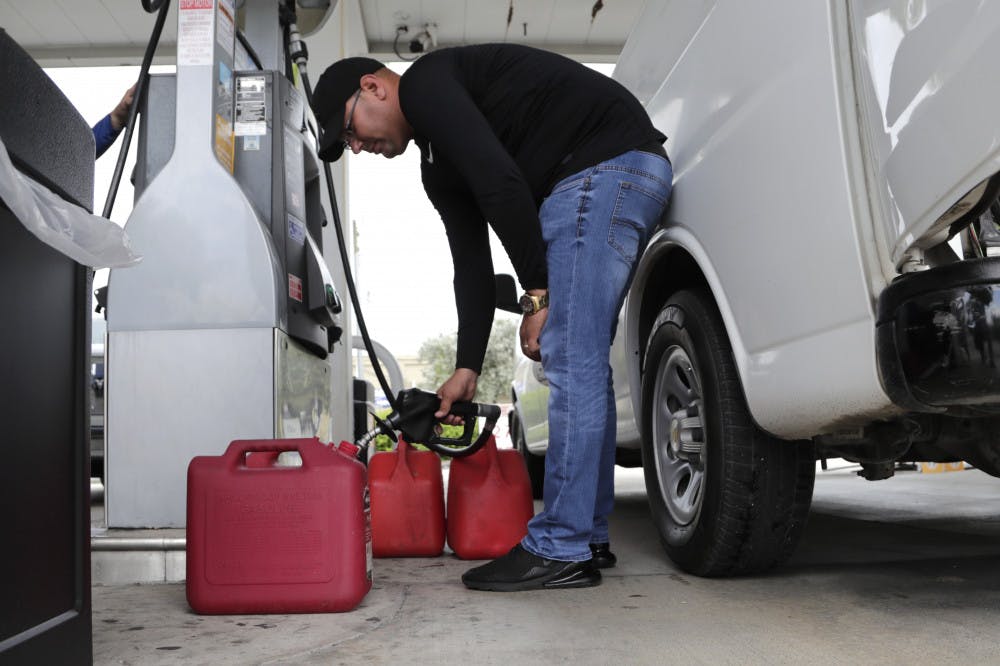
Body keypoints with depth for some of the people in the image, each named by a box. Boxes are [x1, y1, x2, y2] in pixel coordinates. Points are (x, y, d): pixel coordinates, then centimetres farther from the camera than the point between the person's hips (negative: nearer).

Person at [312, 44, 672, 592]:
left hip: (607, 165, -10)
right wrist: (468, 368, 17)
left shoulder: (424, 83, -4)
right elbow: (472, 264, 20)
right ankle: (588, 537, 20)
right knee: (583, 364, 11)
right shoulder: (437, 166, 23)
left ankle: (561, 549, -4)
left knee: (571, 362, -11)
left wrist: (537, 294, -16)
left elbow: (500, 181, -19)